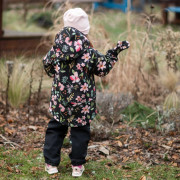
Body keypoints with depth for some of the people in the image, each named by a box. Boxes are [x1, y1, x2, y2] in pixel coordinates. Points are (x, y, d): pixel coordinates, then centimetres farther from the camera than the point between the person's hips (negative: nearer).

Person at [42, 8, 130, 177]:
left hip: (60, 98, 3)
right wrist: (114, 53, 7)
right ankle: (77, 166, 15)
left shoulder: (57, 47, -4)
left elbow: (47, 65, 11)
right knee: (80, 131, 10)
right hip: (82, 99, -3)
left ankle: (51, 164, 18)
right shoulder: (89, 51, -14)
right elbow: (103, 68, -2)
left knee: (55, 128, 15)